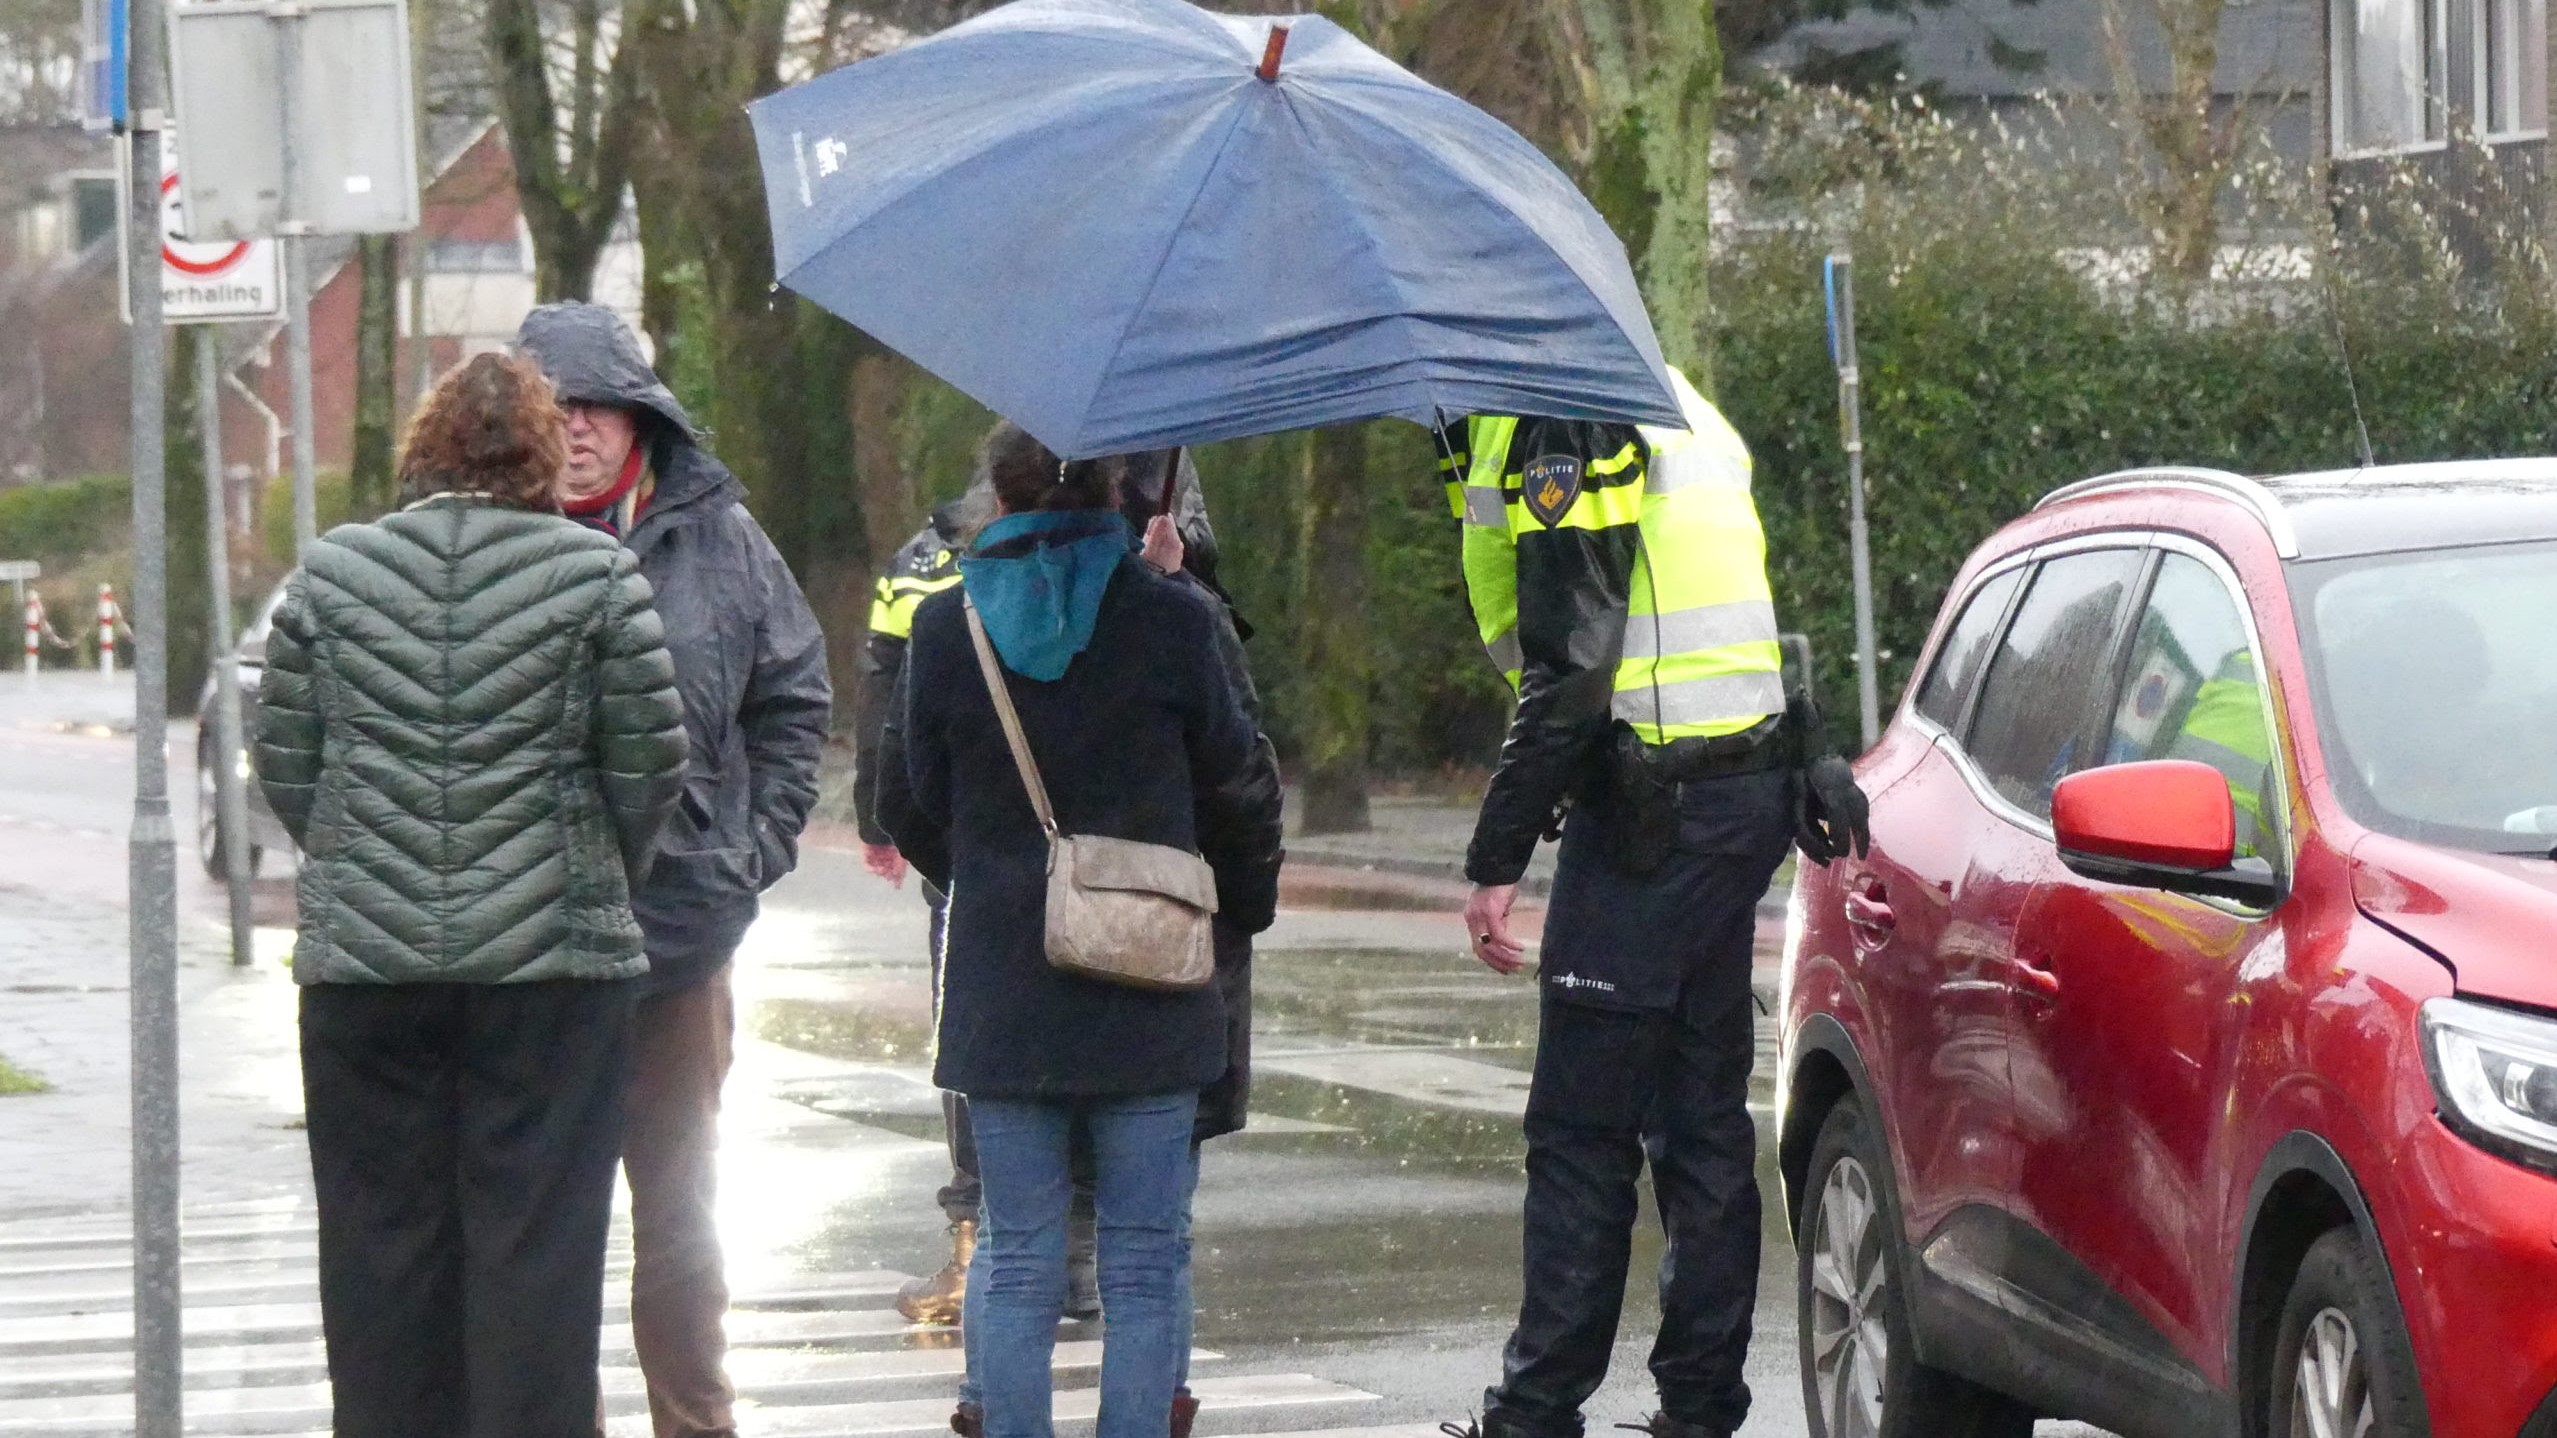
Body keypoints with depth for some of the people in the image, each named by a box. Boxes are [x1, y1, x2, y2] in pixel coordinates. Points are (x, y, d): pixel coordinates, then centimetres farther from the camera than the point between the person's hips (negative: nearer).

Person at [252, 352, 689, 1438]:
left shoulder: (331, 573, 3)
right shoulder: (596, 575, -4)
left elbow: (284, 762, 6)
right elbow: (651, 759, -2)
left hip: (363, 959, 2)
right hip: (551, 959, -2)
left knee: (382, 1234, 8)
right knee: (538, 1231, 1)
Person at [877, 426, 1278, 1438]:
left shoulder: (946, 628, -2)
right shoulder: (1171, 619, -8)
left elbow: (910, 808, 7)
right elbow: (1228, 763, 6)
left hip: (1000, 988, 1)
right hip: (1146, 984, -1)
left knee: (1016, 1259, 8)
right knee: (1146, 1259, 5)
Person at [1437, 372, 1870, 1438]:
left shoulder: (1560, 429, -14)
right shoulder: (1671, 407, 17)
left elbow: (1571, 671, -20)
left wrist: (1497, 858, -19)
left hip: (1652, 818, -10)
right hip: (1746, 785, 10)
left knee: (1580, 1131, -4)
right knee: (1700, 1119, 13)